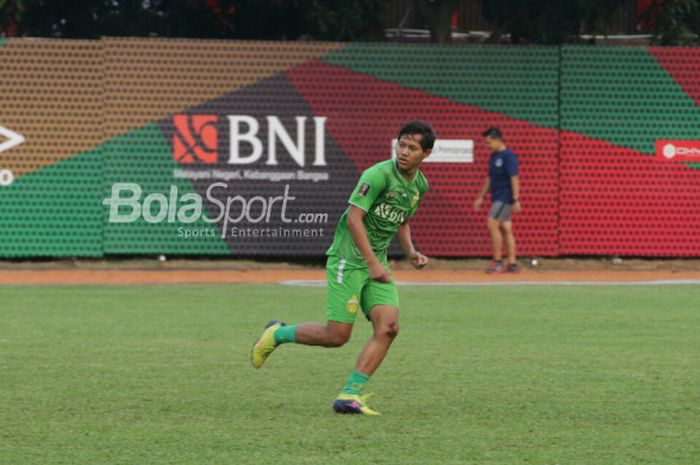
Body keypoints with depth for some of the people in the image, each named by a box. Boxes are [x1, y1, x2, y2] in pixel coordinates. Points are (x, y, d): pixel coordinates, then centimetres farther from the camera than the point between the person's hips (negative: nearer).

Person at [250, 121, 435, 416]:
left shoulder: (420, 185, 9)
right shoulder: (379, 175, -18)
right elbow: (354, 218, -22)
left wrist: (411, 253, 8)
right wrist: (373, 263, -26)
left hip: (377, 262, 7)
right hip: (348, 259, -7)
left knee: (388, 327, -12)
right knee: (336, 335, -9)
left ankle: (350, 395, -9)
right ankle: (277, 335, 17)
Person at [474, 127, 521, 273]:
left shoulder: (508, 156, -13)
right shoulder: (494, 156, 14)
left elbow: (514, 178, -18)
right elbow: (489, 178, 22)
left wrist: (516, 200, -23)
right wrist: (481, 197, 22)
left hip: (505, 198, -9)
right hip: (497, 198, 9)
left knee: (493, 224, -14)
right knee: (505, 229, 9)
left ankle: (498, 261, -10)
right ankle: (512, 263, 12)